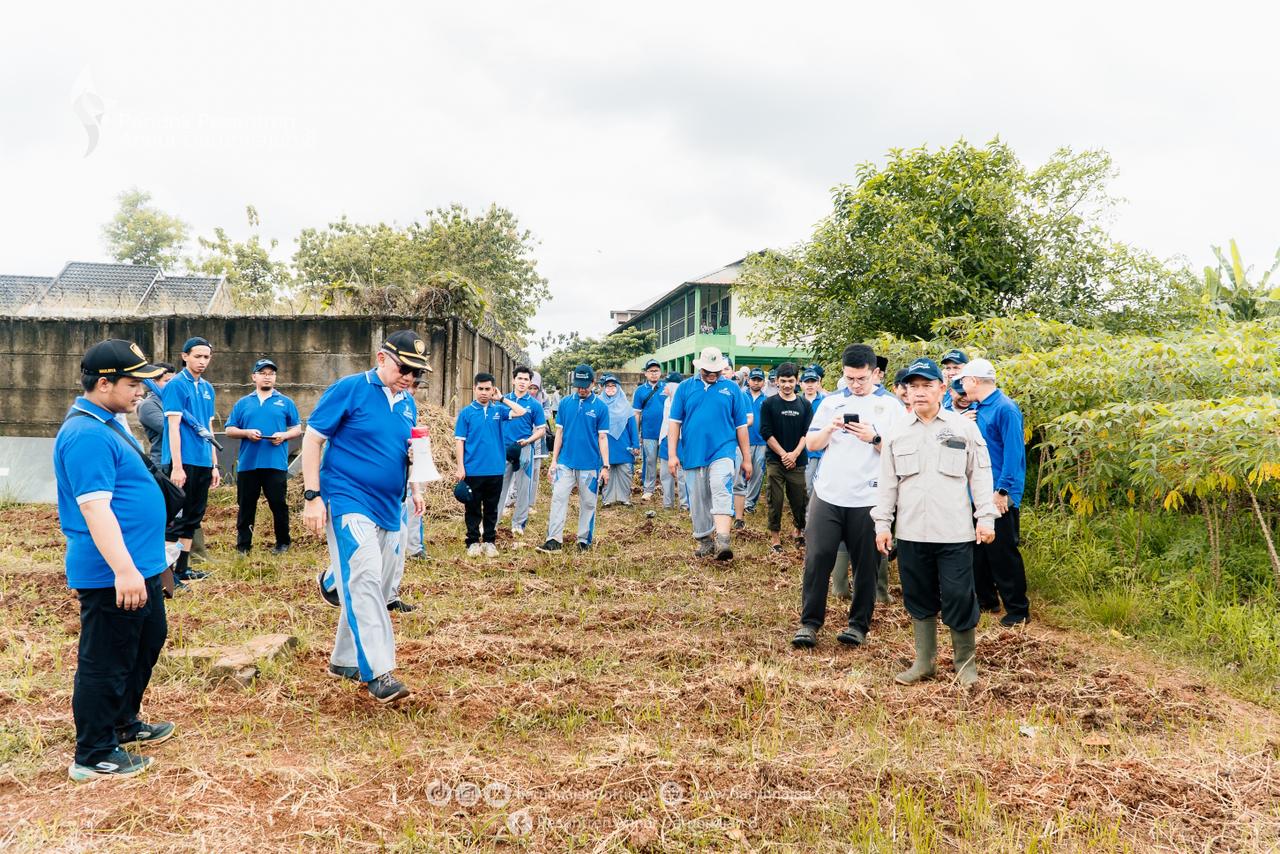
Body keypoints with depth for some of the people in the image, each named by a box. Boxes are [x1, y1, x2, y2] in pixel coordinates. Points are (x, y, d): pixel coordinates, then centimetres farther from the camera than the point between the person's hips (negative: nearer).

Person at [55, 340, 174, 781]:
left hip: (141, 566, 11)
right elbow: (94, 507, -28)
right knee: (106, 662, 2)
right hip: (112, 575, -11)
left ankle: (124, 723, 39)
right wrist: (123, 569, -32)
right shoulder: (86, 434, -21)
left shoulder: (107, 423, 12)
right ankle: (94, 756, 15)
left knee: (148, 641, 23)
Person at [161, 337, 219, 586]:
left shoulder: (208, 388, 13)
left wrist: (214, 465, 15)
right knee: (176, 518, -4)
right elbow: (173, 426, -12)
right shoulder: (176, 385, -7)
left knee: (193, 517, 12)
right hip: (183, 463, -7)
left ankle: (183, 569, 21)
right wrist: (177, 466, -17)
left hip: (203, 463, 7)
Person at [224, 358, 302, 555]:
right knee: (246, 506, 8)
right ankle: (243, 544, 17)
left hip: (276, 464, -2)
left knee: (278, 504, 2)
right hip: (247, 464, 2)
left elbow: (297, 428, 9)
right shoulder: (243, 403, 12)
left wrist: (284, 435, -11)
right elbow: (230, 430, 10)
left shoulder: (285, 402, 9)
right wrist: (247, 432, -9)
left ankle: (283, 543, 15)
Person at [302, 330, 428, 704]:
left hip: (388, 510, 7)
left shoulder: (408, 404, 11)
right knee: (364, 579, -18)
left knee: (375, 590, 12)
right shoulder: (349, 389, -7)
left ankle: (344, 660, 28)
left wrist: (415, 487, 7)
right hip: (348, 502, -7)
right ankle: (378, 673, -19)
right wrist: (312, 496, -13)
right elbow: (312, 438, -7)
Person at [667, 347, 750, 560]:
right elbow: (675, 422, 5)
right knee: (697, 501, 10)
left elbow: (741, 426, 7)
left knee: (721, 490, -24)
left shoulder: (732, 388, 4)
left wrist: (747, 459, 8)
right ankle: (704, 540, 27)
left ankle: (722, 540, -34)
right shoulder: (685, 387, 6)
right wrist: (672, 454, -1)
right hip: (693, 453, 3)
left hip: (723, 449, -2)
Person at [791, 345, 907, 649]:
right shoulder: (831, 402, 10)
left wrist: (874, 438, -19)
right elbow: (812, 444, 9)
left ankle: (859, 624, 18)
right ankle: (810, 622, 8)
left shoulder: (890, 406, 3)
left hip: (867, 499, -1)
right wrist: (829, 430, -11)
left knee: (865, 564, 5)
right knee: (817, 558, -2)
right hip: (827, 494, 2)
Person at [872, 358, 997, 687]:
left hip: (955, 533, -3)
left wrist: (985, 517, -3)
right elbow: (887, 482, 10)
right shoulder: (897, 432, 8)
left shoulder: (964, 427, 2)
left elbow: (980, 475, 3)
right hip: (911, 533, 3)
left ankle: (966, 663, 18)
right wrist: (882, 523, 7)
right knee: (919, 598, 11)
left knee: (958, 598, 0)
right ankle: (924, 661, 24)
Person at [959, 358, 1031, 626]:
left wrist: (1003, 490, -22)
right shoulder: (976, 409, 10)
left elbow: (1014, 453, -20)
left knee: (1002, 553, -1)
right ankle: (986, 599, 30)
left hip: (999, 496, -9)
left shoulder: (1005, 409, -16)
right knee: (978, 549, 16)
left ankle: (1018, 609, 11)